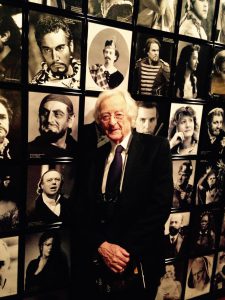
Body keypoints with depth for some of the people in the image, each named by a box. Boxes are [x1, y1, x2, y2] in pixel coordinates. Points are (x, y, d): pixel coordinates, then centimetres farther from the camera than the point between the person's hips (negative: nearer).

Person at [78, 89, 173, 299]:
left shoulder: (156, 147, -8)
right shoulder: (96, 157, 4)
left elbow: (160, 204, -15)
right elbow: (85, 209, 3)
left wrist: (126, 250, -16)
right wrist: (101, 246, -12)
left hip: (139, 261, -3)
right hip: (98, 260, 3)